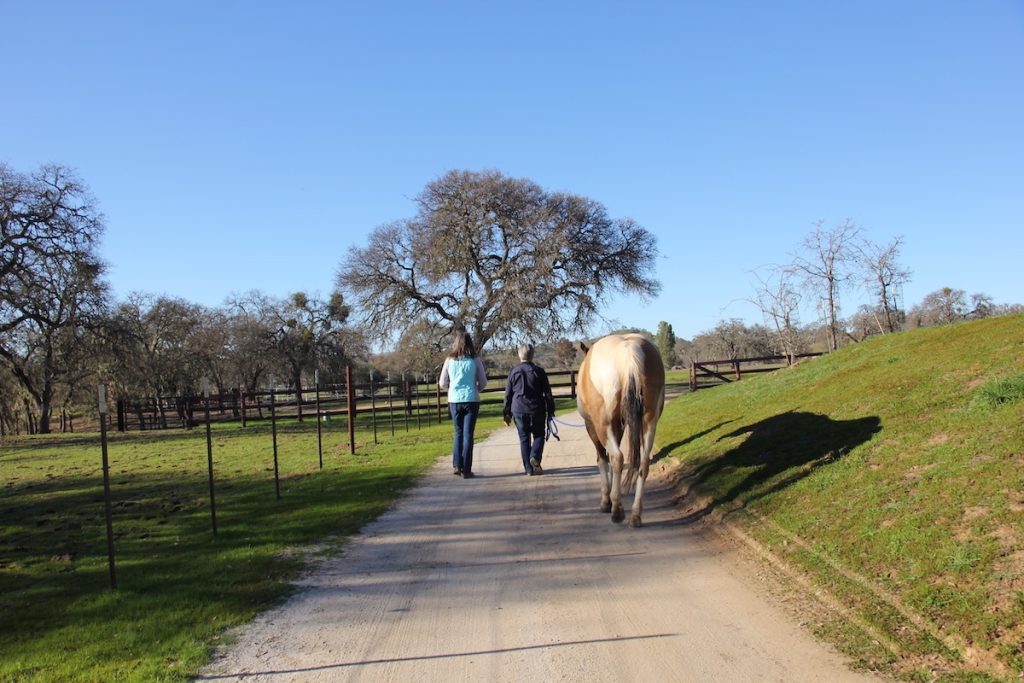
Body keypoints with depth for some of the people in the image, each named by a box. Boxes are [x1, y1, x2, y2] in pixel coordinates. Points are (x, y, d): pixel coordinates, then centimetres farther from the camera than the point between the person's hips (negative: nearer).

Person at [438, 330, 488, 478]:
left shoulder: (449, 360, 0)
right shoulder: (475, 360, -3)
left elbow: (442, 383, 5)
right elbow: (483, 382, 0)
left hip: (454, 400, 2)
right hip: (471, 400, -1)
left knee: (458, 432, 16)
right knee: (468, 434, 4)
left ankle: (457, 465, 6)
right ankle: (466, 470, 3)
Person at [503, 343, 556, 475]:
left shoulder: (514, 372, 2)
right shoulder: (539, 371, -2)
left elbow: (508, 394, 5)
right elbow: (547, 392, 0)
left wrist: (507, 413, 11)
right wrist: (550, 410, 7)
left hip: (519, 410, 1)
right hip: (536, 410, -1)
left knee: (524, 438, 8)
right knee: (538, 435, 14)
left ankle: (529, 468, 6)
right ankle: (535, 456, -12)